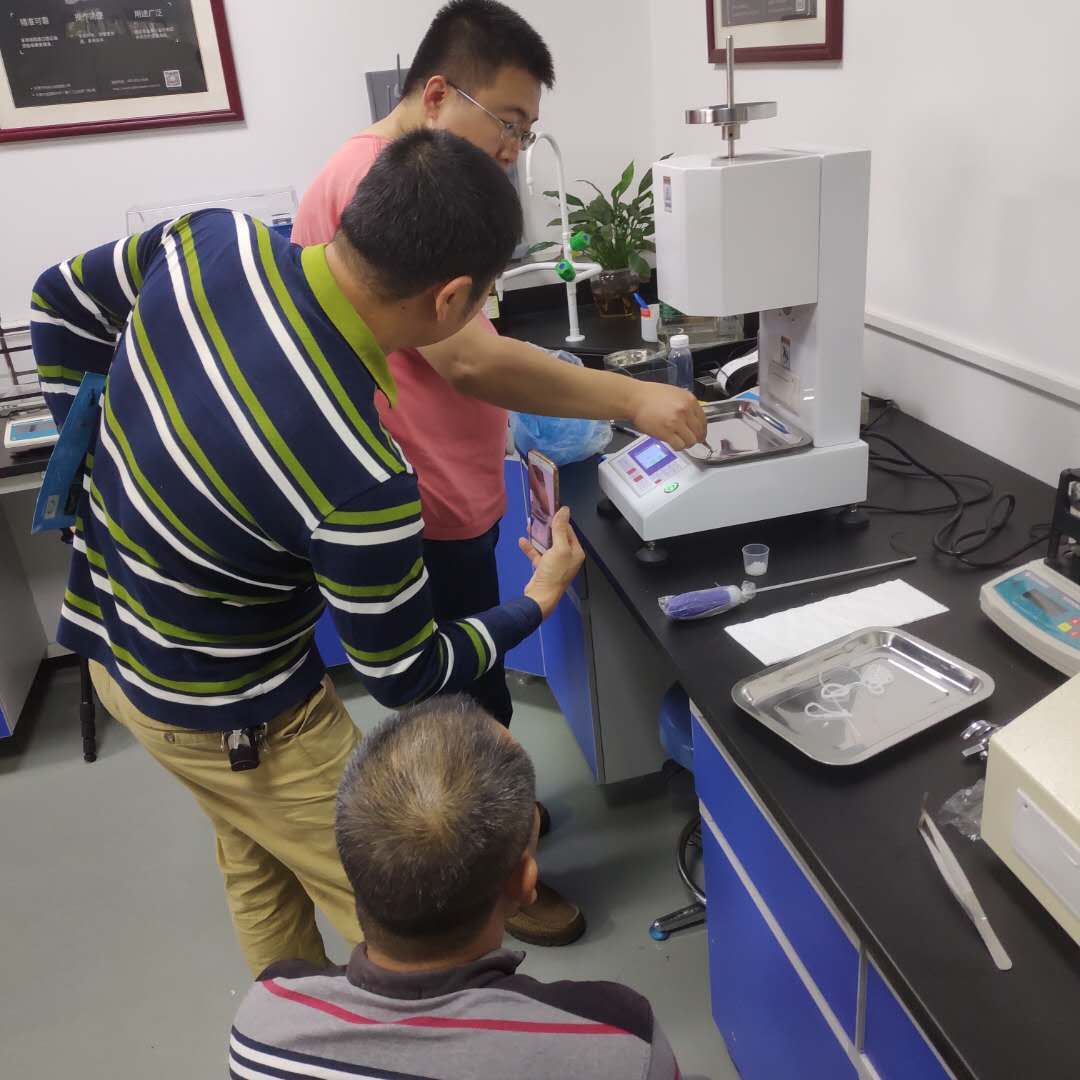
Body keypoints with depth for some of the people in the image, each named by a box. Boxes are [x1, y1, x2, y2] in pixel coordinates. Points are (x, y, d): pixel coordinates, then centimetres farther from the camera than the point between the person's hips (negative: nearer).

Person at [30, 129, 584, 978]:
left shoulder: (214, 240, -18)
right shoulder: (363, 482, -37)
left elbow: (62, 305, 3)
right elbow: (403, 677, -19)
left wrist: (113, 466, 11)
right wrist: (539, 601, -3)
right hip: (222, 715, -8)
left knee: (260, 868, 30)